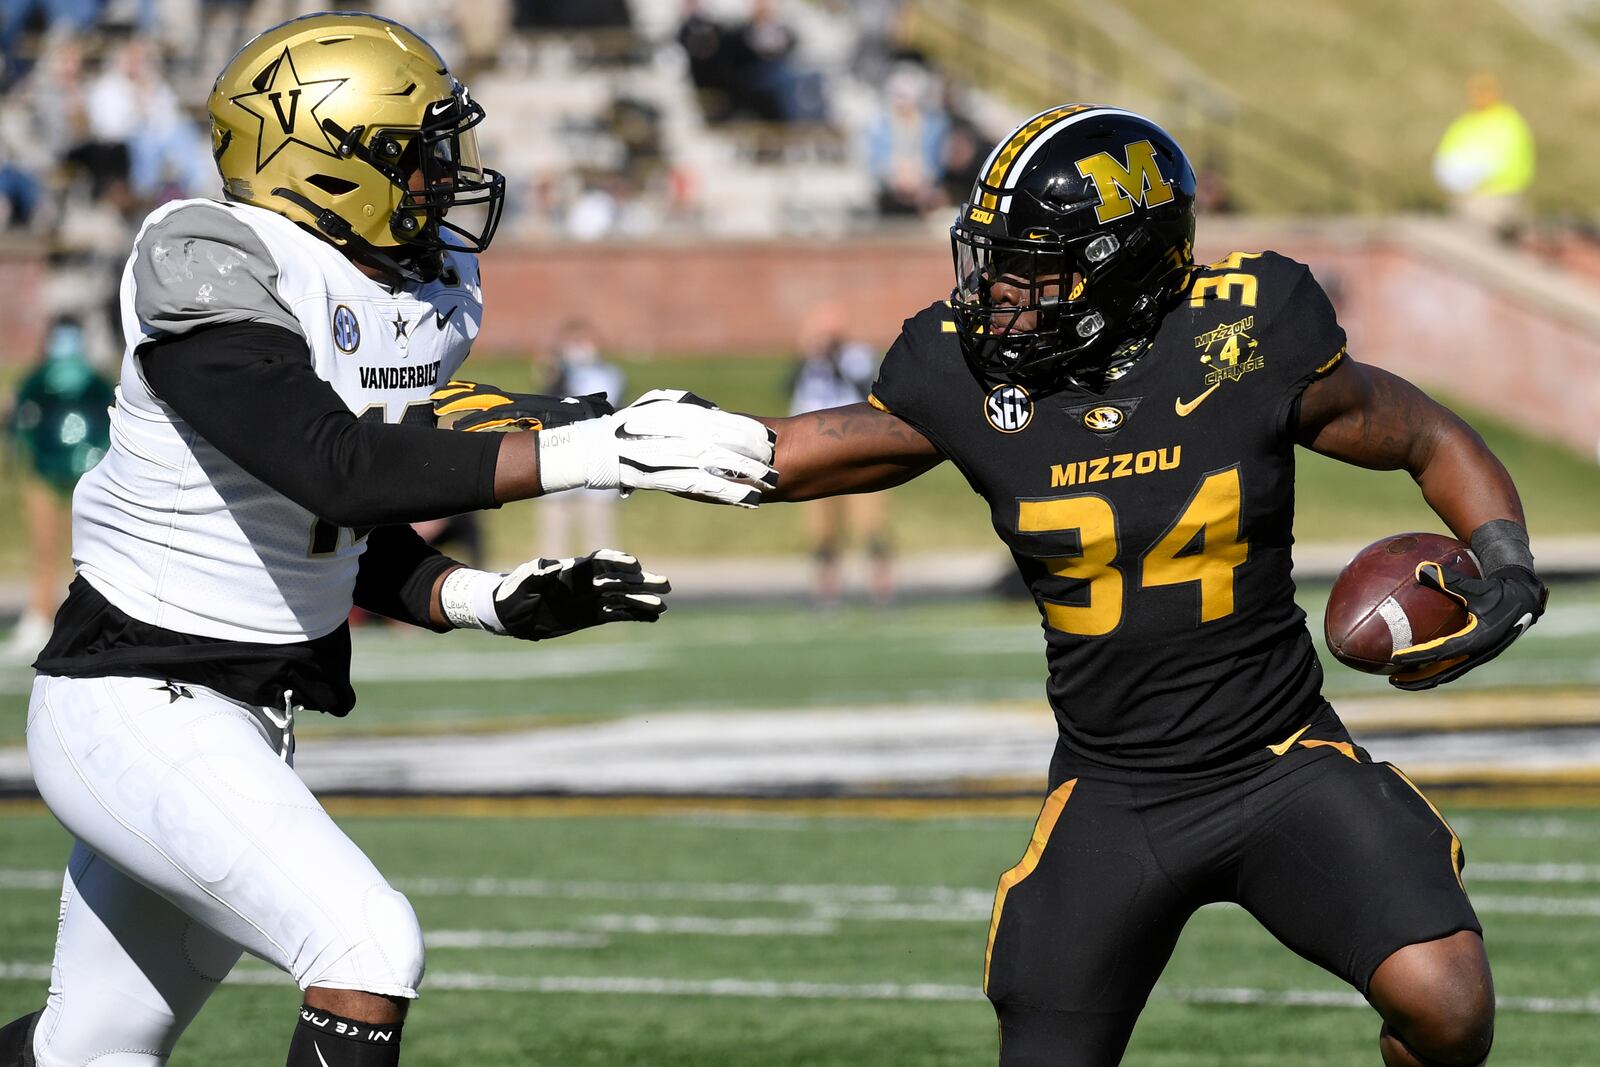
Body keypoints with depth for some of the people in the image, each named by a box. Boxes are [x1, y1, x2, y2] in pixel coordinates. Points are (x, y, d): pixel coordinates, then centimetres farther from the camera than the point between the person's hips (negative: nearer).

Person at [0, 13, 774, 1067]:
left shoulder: (421, 298, 6)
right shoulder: (212, 270, -20)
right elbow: (340, 468, -32)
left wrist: (490, 601, -4)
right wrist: (590, 449, -33)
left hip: (248, 724, 9)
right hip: (137, 704, -9)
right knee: (368, 947, -22)